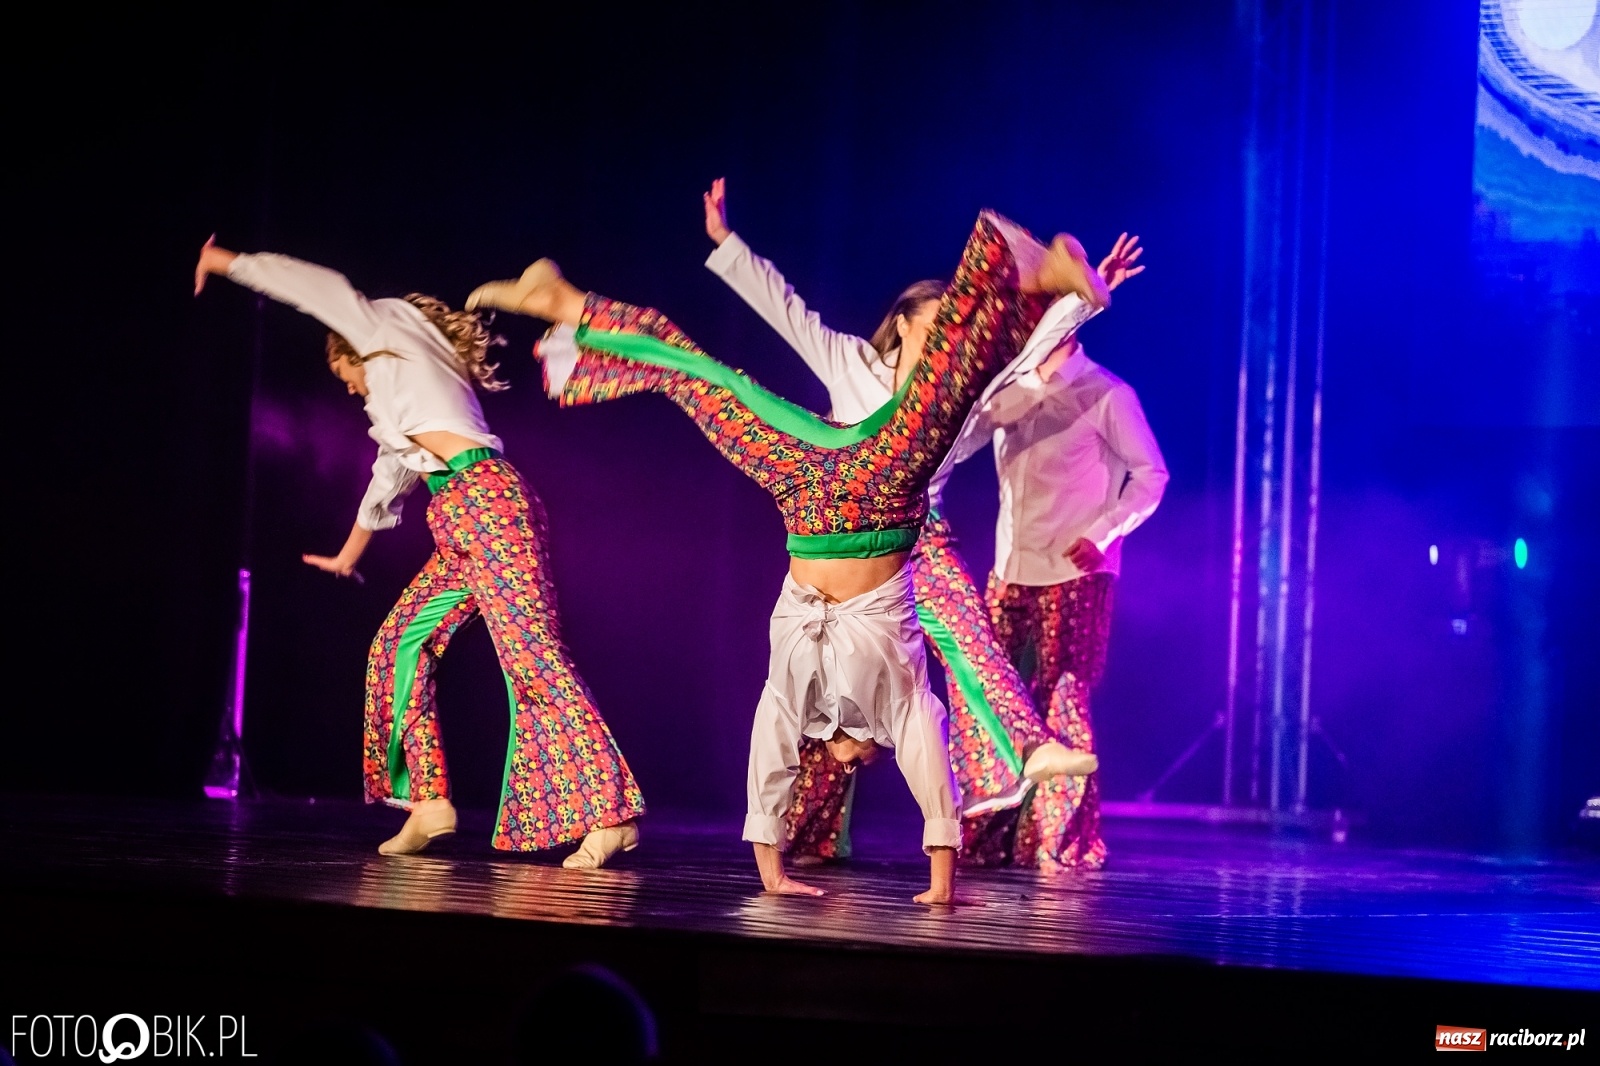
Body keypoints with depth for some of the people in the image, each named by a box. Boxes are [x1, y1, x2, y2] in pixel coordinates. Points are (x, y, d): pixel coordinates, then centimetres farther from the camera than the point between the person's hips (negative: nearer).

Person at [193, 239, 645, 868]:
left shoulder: (392, 332, 12)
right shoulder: (395, 403, 33)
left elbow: (318, 289, 12)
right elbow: (388, 481, 45)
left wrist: (230, 263, 22)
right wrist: (348, 555, 58)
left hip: (488, 502, -10)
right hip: (453, 526, 10)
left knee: (533, 656, -16)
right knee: (400, 645, 9)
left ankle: (609, 810, -23)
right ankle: (429, 802, 8)